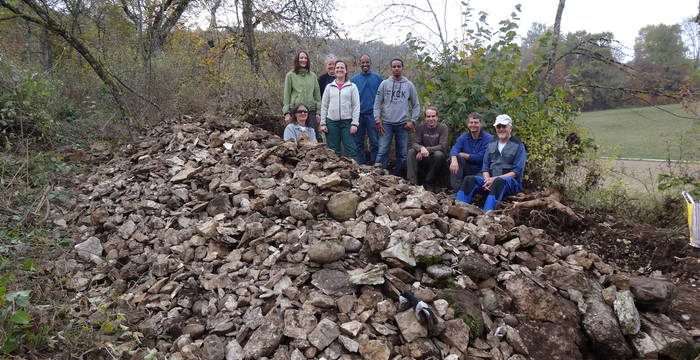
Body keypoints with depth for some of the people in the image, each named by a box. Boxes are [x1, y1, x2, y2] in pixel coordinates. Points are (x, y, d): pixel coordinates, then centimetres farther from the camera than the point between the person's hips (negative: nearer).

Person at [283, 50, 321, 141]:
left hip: (311, 110, 3)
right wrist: (287, 113, -4)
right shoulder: (290, 75, 5)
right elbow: (286, 95, 4)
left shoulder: (312, 76, 13)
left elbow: (317, 95, 14)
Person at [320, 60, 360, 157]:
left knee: (350, 150, -5)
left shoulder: (352, 87, 6)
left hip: (347, 121, -2)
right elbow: (324, 106, 11)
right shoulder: (329, 87, 12)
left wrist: (355, 123, -8)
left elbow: (356, 106, 1)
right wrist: (323, 123, 3)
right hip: (332, 121, 2)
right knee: (333, 151, 5)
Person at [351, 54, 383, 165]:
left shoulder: (377, 78, 6)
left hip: (372, 114, -2)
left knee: (374, 142, -3)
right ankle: (361, 166, 14)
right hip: (358, 114, 2)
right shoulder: (353, 80, 9)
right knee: (359, 142, 6)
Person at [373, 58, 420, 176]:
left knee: (402, 154, 5)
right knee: (382, 152, -6)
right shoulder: (384, 84, 6)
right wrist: (377, 120, -4)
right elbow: (377, 103, 5)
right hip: (386, 123, -1)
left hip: (403, 124, 1)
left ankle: (398, 177, 15)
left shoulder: (409, 85, 8)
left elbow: (416, 105, 10)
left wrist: (413, 121, 0)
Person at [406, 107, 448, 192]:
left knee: (439, 154, -34)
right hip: (423, 159, 2)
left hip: (436, 159, -2)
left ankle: (429, 183, -20)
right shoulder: (421, 127, 1)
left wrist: (427, 150, -30)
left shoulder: (443, 127, -5)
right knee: (411, 151, -23)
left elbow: (442, 146, -16)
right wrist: (421, 148, -34)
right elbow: (414, 143, -9)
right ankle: (412, 182, -30)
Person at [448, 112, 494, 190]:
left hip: (481, 172, -5)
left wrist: (463, 155, -11)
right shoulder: (463, 137, 7)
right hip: (467, 171, 5)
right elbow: (454, 149, -13)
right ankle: (457, 188, -26)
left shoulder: (488, 138, -6)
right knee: (456, 157, -22)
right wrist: (454, 160, -37)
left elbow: (481, 158, -17)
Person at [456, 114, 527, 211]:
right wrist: (487, 180, -11)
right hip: (491, 181, 5)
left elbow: (517, 172, -6)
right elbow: (485, 166, 12)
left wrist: (495, 179, -17)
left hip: (512, 182, -4)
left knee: (498, 182, -39)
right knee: (469, 179, -21)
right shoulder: (491, 144, 19)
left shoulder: (518, 145, 3)